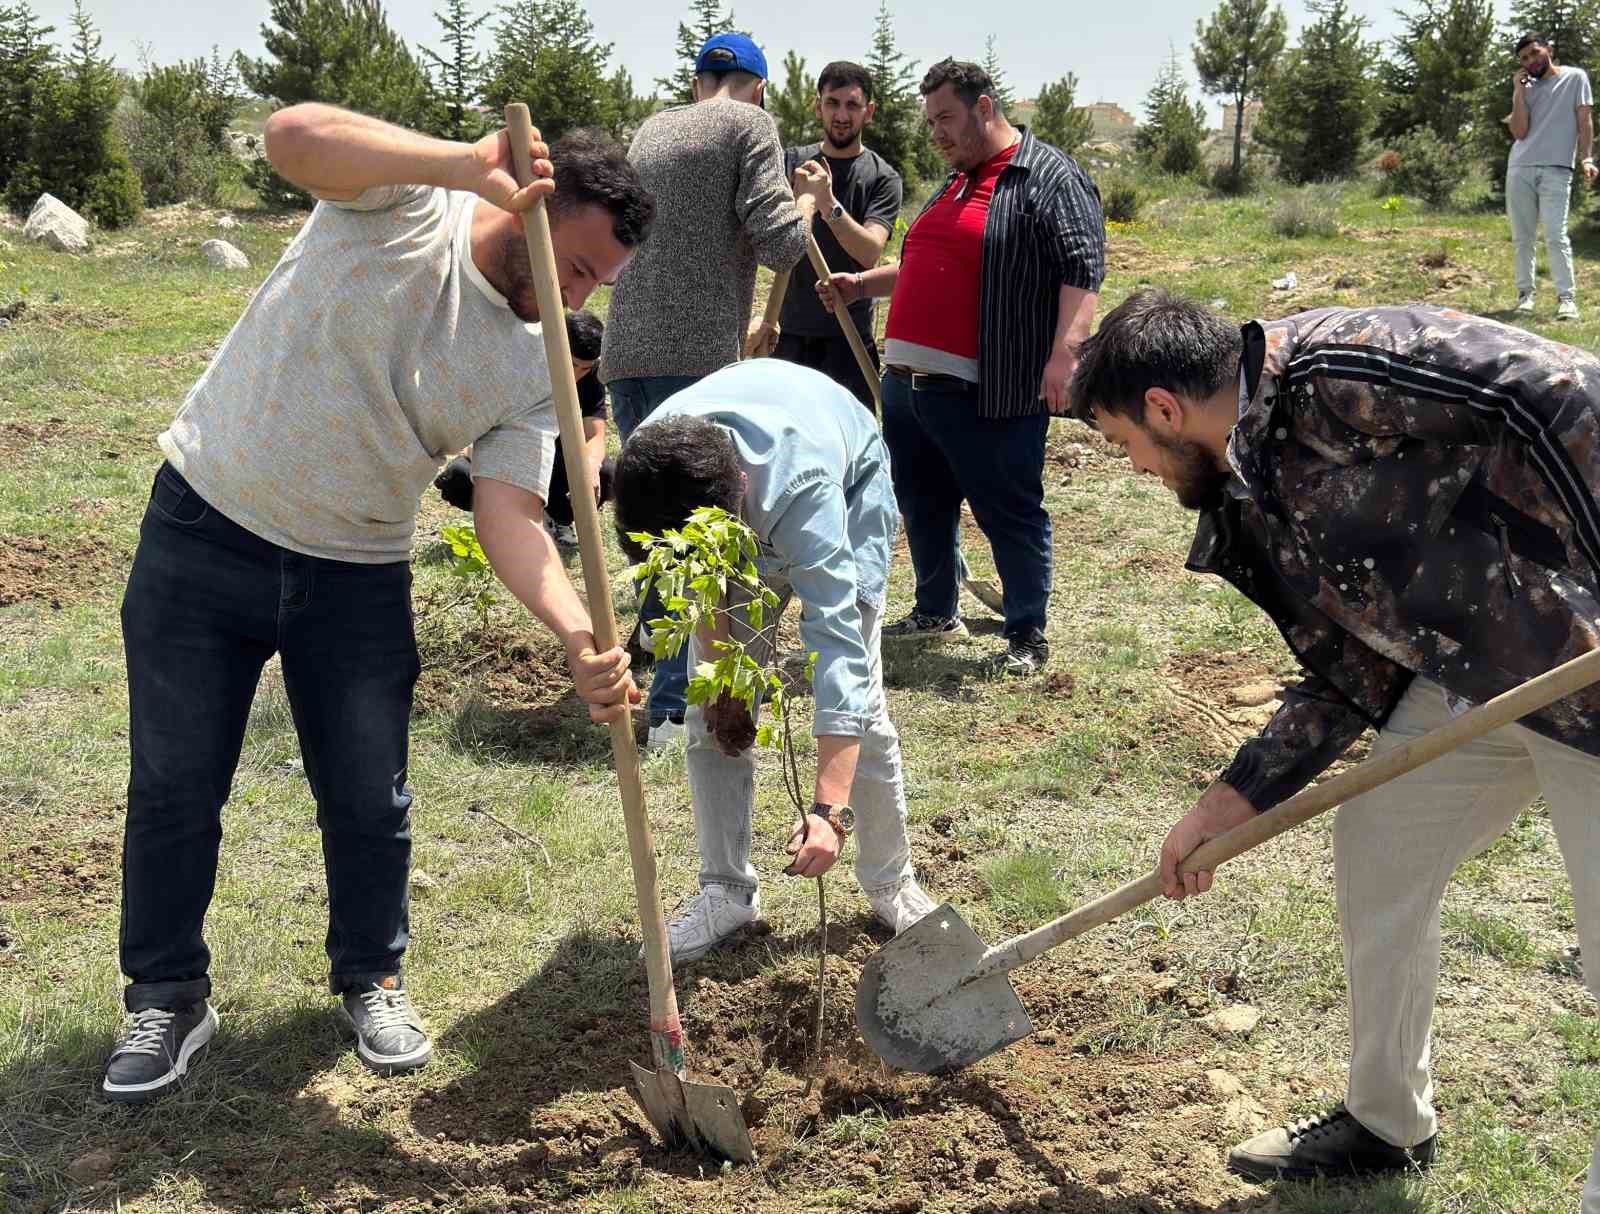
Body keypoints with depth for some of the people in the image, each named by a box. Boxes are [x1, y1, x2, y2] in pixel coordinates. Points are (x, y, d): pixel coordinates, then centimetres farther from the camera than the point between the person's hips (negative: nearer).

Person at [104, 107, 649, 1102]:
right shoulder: (404, 201, -13)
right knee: (176, 788, 5)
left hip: (357, 574, 3)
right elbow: (294, 134, -32)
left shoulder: (536, 368, -4)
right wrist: (473, 166, -42)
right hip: (205, 532, -3)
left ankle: (372, 981, 31)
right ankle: (169, 1000, 24)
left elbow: (512, 516, -14)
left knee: (371, 801, 6)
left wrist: (581, 635, -32)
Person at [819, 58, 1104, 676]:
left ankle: (1028, 637, 11)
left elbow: (1082, 270, -18)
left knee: (1010, 513, 0)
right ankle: (936, 612, 35)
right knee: (924, 506, 18)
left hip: (987, 394, -9)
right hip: (907, 383, 9)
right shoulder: (954, 184, 21)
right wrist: (862, 284, 20)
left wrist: (1065, 350, -30)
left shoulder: (1051, 178, -7)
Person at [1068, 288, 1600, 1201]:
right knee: (1376, 847, 16)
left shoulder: (1331, 370, -19)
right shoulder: (1254, 503, 8)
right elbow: (1352, 673, 13)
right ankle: (1387, 1123, 35)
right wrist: (1230, 805, 12)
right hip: (1475, 674, 10)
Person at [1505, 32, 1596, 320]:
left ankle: (1566, 297, -12)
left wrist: (1586, 158, -10)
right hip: (1519, 170, 4)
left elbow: (1585, 121, 2)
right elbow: (1519, 132, 3)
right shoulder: (1527, 88, 15)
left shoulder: (1575, 78, 7)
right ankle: (1525, 293, 13)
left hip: (1556, 170, -4)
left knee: (1556, 236, -13)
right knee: (1522, 237, 5)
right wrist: (1518, 91, 0)